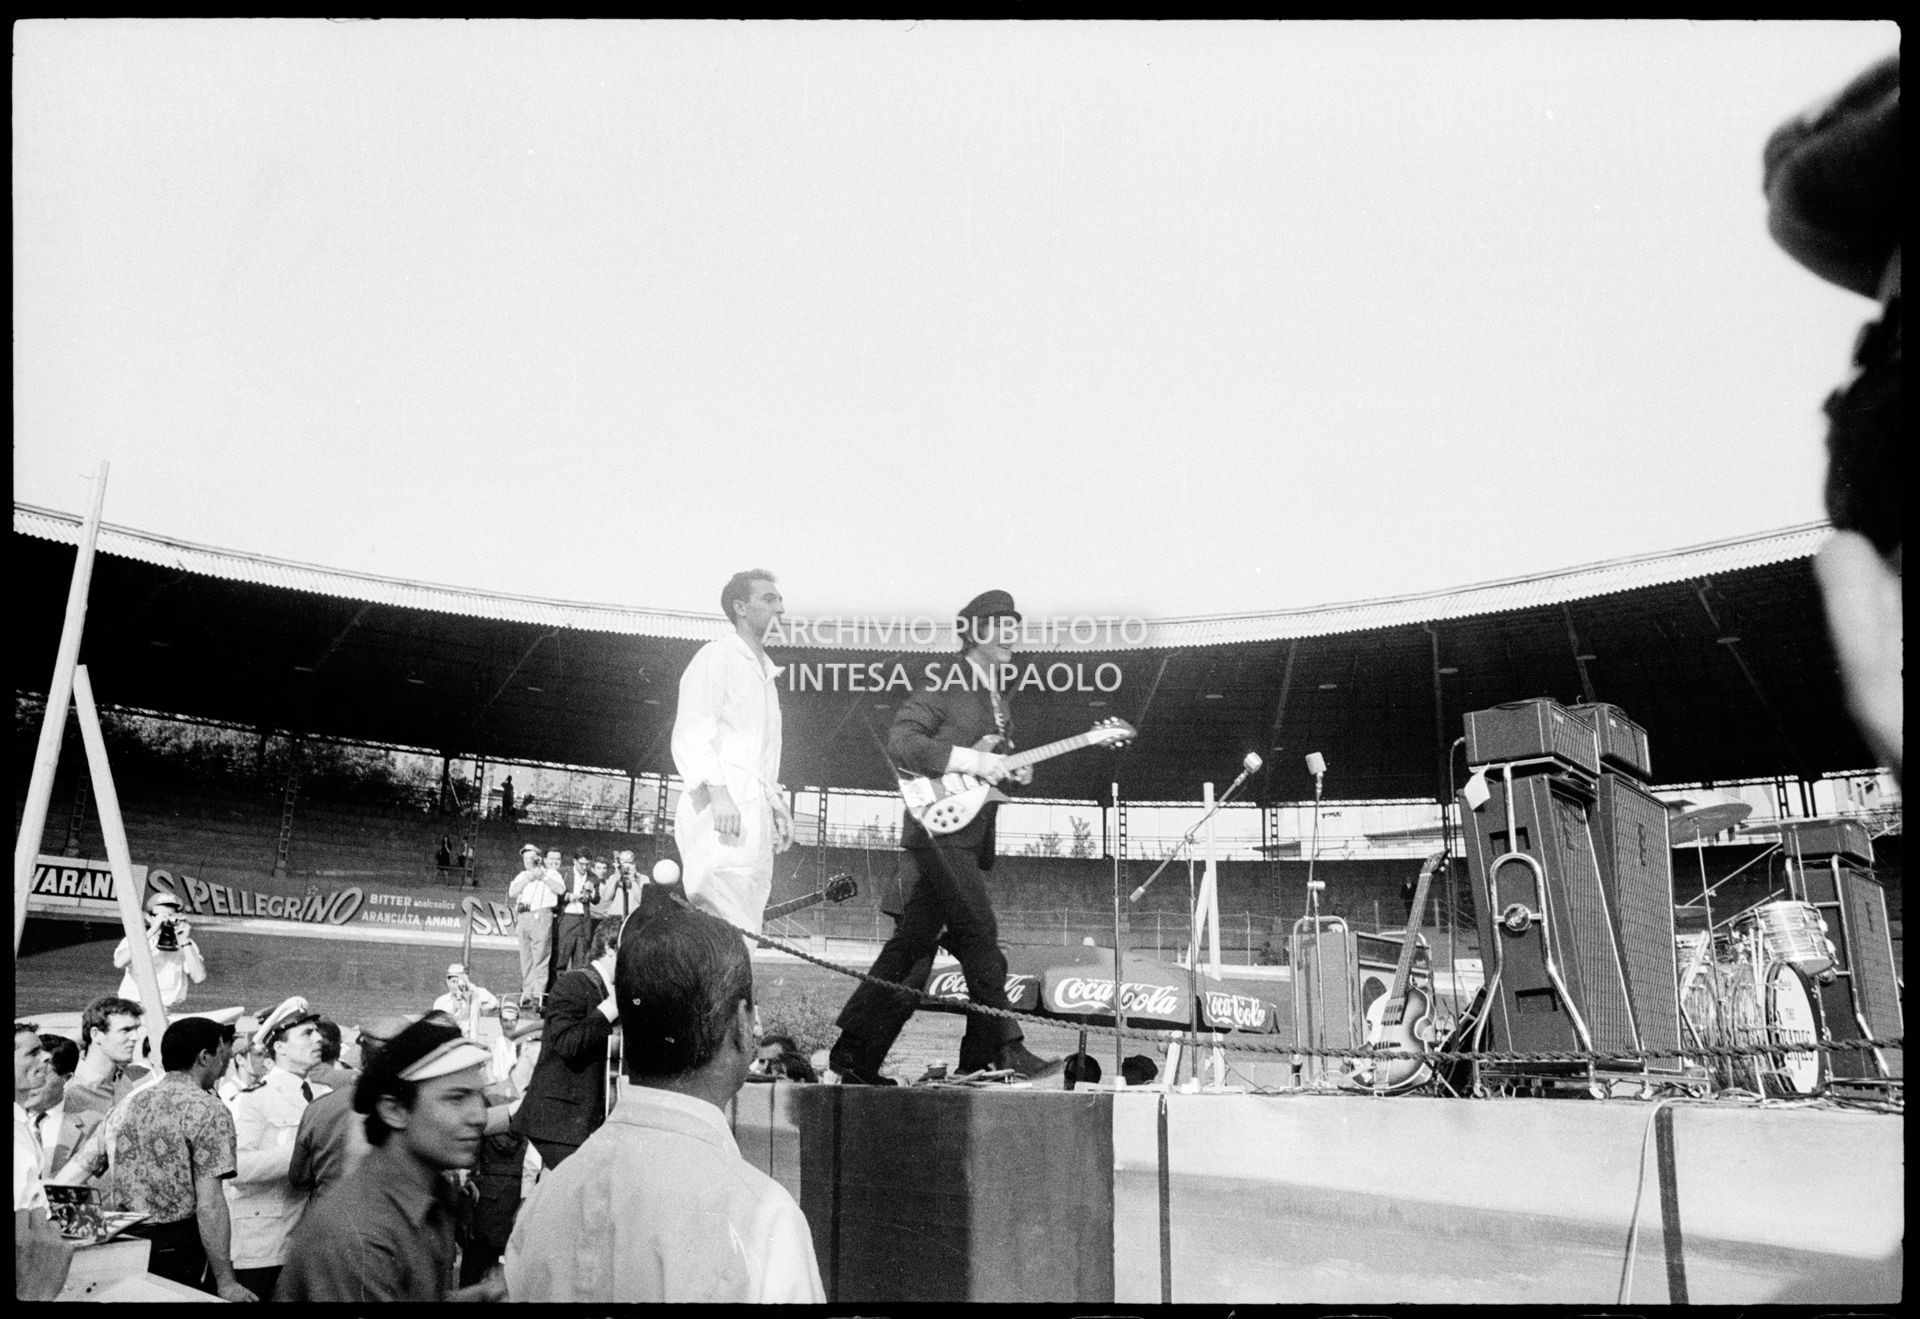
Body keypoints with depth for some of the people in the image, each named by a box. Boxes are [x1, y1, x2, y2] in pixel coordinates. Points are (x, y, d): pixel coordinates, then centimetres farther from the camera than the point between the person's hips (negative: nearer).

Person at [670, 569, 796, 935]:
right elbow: (690, 733, -12)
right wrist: (716, 791, -23)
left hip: (754, 811, 9)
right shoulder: (715, 658, -1)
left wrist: (778, 805, 20)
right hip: (719, 812, -9)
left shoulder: (766, 674, 27)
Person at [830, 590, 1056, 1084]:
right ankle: (1004, 1048, -4)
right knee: (979, 935, -10)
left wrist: (1012, 773, 6)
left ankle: (857, 1053, 11)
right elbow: (900, 742, -18)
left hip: (969, 836, 9)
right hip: (939, 827, -9)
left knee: (913, 943, 7)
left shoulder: (999, 704, 21)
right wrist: (971, 761, -20)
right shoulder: (944, 687, -6)